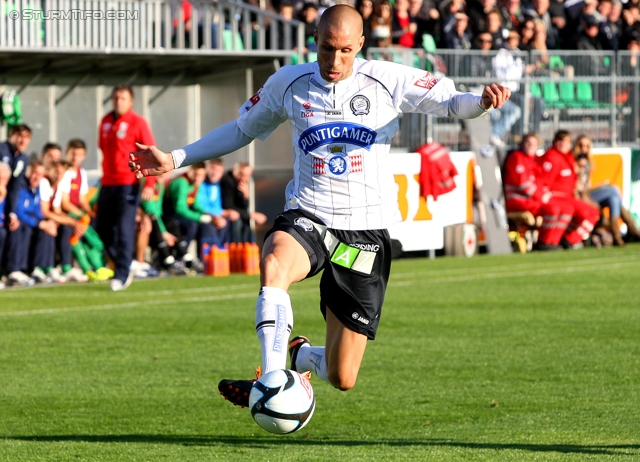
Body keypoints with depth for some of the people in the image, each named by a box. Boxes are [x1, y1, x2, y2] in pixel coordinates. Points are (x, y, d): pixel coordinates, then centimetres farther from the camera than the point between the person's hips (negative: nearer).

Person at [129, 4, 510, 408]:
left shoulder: (388, 81, -3)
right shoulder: (288, 84, 4)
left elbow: (449, 102, -2)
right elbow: (242, 130, 18)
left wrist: (481, 102, -27)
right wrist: (174, 160, 13)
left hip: (366, 229, -1)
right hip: (307, 218, 1)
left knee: (342, 379, 0)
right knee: (274, 263, -40)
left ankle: (301, 356, 37)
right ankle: (273, 377, -38)